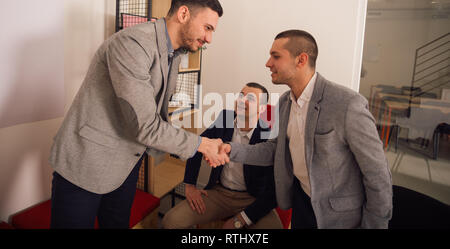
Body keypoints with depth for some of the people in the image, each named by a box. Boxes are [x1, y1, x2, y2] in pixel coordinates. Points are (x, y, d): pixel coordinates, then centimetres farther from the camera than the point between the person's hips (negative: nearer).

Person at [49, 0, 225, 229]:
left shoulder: (173, 55, 5)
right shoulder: (131, 44, -25)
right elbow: (145, 126, -28)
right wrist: (199, 144, -16)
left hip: (127, 162, 8)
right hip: (85, 165, -8)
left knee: (118, 223, 21)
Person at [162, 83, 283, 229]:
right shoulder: (225, 118, -3)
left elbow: (273, 191, -16)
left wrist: (239, 220, -18)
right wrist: (190, 185, 4)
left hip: (253, 199, -2)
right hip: (219, 191, 3)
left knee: (274, 225, -32)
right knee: (171, 221, -16)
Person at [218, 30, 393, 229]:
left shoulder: (348, 104, -26)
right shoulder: (284, 102, -2)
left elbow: (378, 174, -19)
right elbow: (276, 149, 5)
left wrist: (375, 224, -12)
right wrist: (232, 150, -9)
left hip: (338, 215, -6)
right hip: (300, 202, 7)